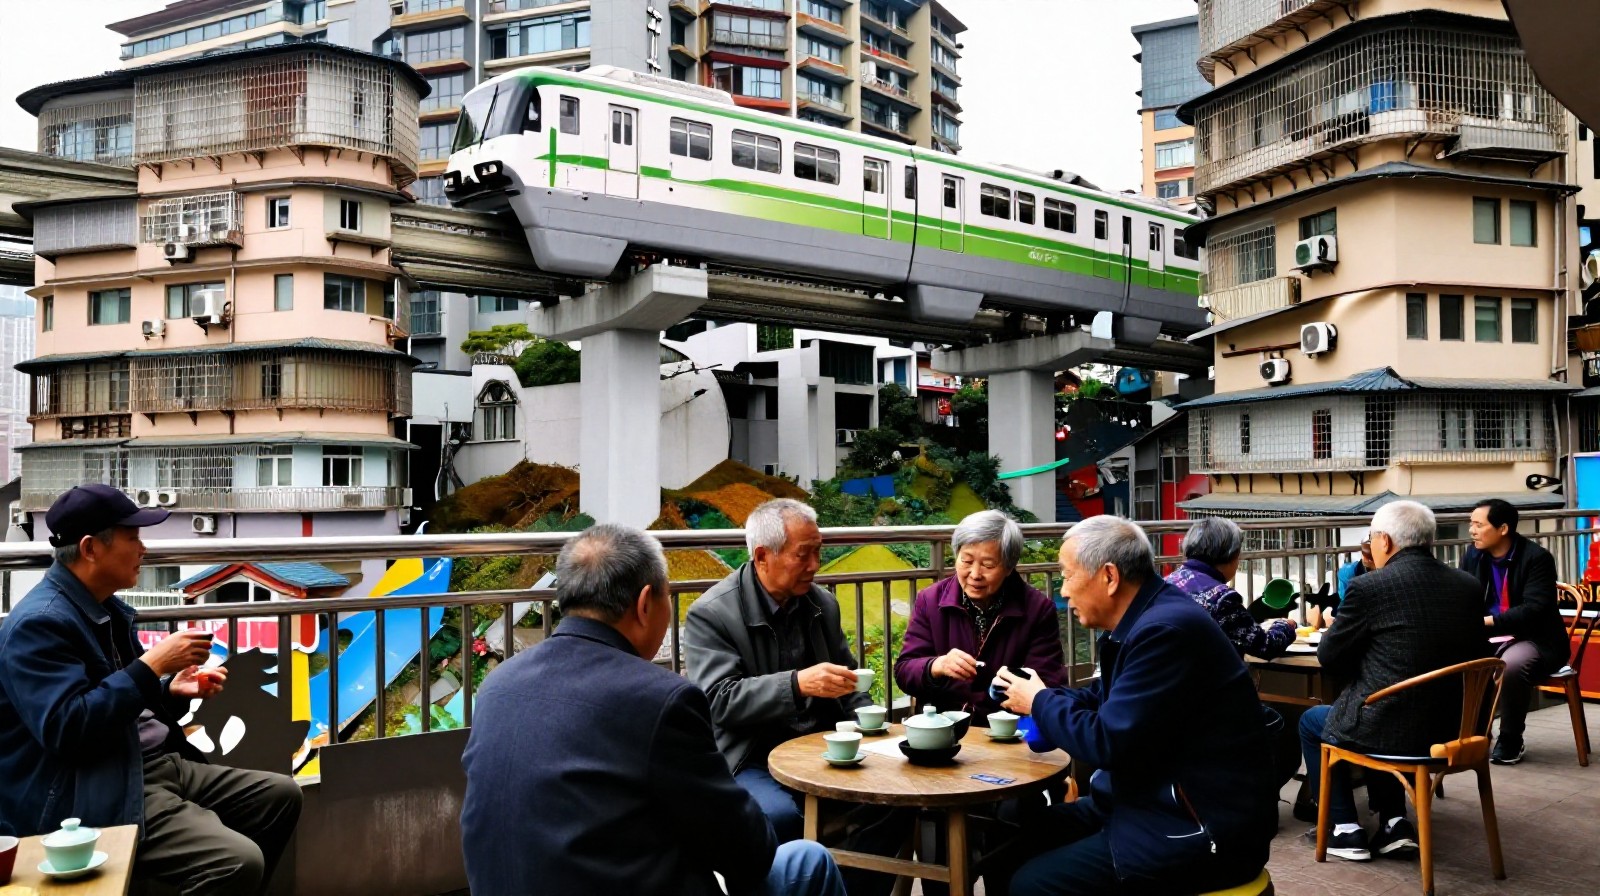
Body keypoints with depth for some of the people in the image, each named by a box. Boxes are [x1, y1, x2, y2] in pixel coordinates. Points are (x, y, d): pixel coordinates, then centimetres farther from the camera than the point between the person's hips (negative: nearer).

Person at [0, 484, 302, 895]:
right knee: (240, 860, -26)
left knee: (282, 794, 10)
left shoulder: (106, 607, 13)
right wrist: (152, 664, -23)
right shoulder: (40, 622, -16)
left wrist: (172, 690, 3)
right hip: (97, 794, -10)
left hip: (160, 764, 10)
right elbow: (64, 729, -26)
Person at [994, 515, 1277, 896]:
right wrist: (1037, 694, 3)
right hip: (1157, 801, 10)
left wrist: (1038, 702, -7)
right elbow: (1107, 701, 19)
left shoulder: (1167, 630, -24)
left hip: (1201, 828, -10)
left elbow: (1108, 743, -24)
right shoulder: (1146, 618, 6)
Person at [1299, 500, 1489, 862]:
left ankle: (1345, 830, 23)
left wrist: (1333, 629, 16)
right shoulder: (1467, 585, 3)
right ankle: (1394, 823, 29)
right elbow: (1476, 655, 15)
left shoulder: (1370, 587, -14)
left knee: (1311, 722, 24)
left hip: (1392, 729, -6)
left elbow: (1328, 658, -6)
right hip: (1454, 727, 6)